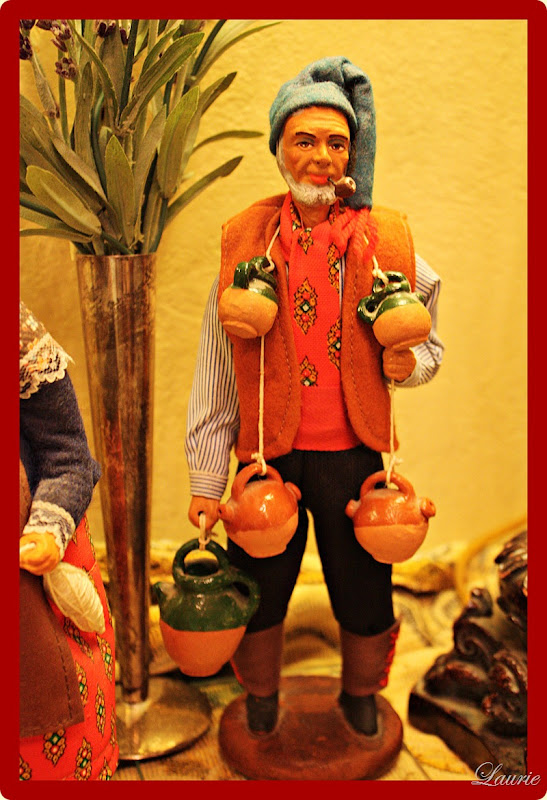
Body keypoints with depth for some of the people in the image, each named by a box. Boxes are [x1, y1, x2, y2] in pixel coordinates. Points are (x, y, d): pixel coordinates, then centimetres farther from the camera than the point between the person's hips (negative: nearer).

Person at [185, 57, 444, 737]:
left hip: (352, 453, 0)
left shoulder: (386, 242, -2)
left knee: (364, 591, 16)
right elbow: (216, 369, 1)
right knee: (258, 591, 16)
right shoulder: (245, 241, -2)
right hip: (267, 455, 0)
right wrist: (206, 477, 1)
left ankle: (360, 694, 49)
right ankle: (260, 693, 49)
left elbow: (427, 343, 11)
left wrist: (410, 362, -15)